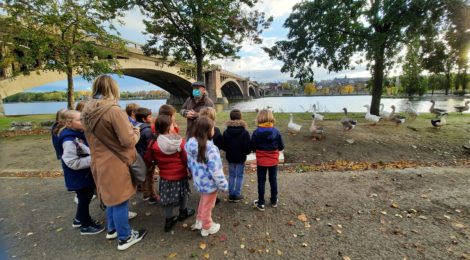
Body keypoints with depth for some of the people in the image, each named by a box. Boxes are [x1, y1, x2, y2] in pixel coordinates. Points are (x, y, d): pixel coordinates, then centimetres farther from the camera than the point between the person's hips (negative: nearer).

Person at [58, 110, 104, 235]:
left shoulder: (79, 134, 3)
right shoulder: (69, 141, -27)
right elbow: (73, 163, -29)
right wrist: (92, 159, -27)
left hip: (85, 175, 9)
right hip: (79, 178, -9)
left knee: (85, 198, 24)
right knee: (84, 200, 8)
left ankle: (79, 219, 45)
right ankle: (86, 226, 28)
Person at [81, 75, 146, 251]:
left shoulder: (87, 111, 2)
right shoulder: (113, 110, -23)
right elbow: (128, 141, -23)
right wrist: (136, 132, -2)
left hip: (99, 162, 8)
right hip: (116, 163, -8)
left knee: (111, 197, 25)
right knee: (120, 200, 7)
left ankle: (112, 229, 42)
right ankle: (124, 238, 23)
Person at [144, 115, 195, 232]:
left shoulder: (154, 143, -15)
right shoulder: (180, 142, -19)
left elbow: (148, 159, -3)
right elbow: (187, 159, -14)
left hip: (165, 176, 1)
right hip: (180, 174, -1)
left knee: (168, 197, 16)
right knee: (182, 193, 23)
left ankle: (169, 220, 28)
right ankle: (183, 212, 44)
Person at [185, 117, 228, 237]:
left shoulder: (190, 143, -9)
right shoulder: (210, 149, -32)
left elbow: (189, 163, 5)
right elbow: (216, 171, -28)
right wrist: (223, 185, -13)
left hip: (199, 180, 7)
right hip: (209, 183, -7)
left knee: (203, 201, 32)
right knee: (207, 205, 17)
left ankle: (199, 221, 51)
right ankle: (207, 228, 41)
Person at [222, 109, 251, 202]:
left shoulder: (226, 132, -10)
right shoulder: (245, 132, -17)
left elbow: (224, 146, -3)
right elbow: (248, 148, -15)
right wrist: (245, 152, 6)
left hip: (230, 158, 3)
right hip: (241, 158, -3)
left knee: (231, 175, 16)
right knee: (239, 176, 11)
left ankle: (231, 195, 22)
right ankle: (237, 195, 17)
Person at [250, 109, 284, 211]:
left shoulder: (256, 132, -16)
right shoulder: (276, 132, -12)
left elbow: (252, 148, -9)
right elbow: (281, 147, -4)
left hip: (261, 161, -1)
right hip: (273, 161, 2)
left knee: (261, 182, 10)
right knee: (273, 180, 17)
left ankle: (261, 203, 19)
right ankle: (274, 201, 32)